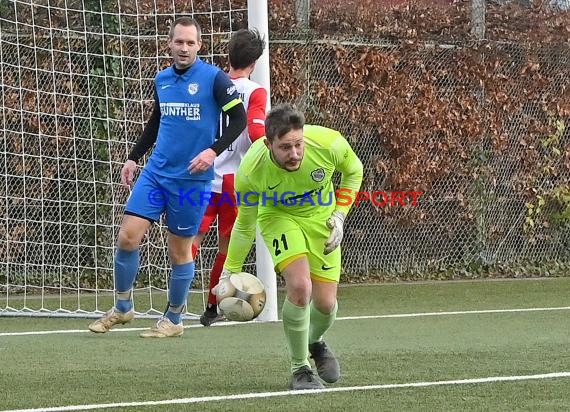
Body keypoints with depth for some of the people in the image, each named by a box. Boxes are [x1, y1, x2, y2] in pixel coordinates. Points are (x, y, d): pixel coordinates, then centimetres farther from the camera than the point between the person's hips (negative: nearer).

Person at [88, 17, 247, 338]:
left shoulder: (214, 79, -9)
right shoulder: (161, 80, 8)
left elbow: (239, 119, -9)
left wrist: (214, 151, -21)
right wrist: (134, 157, 20)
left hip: (192, 178, -4)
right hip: (156, 172, 4)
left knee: (180, 251, 4)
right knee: (128, 237, -5)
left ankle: (174, 320, 20)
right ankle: (123, 308, 12)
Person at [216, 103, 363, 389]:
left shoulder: (328, 143, -30)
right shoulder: (250, 171, -32)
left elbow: (354, 171, -4)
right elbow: (245, 224, -13)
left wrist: (340, 214, -10)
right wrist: (230, 272, -9)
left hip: (320, 217, 2)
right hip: (278, 217, -2)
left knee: (325, 303, -2)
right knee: (300, 285, -26)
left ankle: (315, 342, 36)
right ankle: (300, 368, -6)